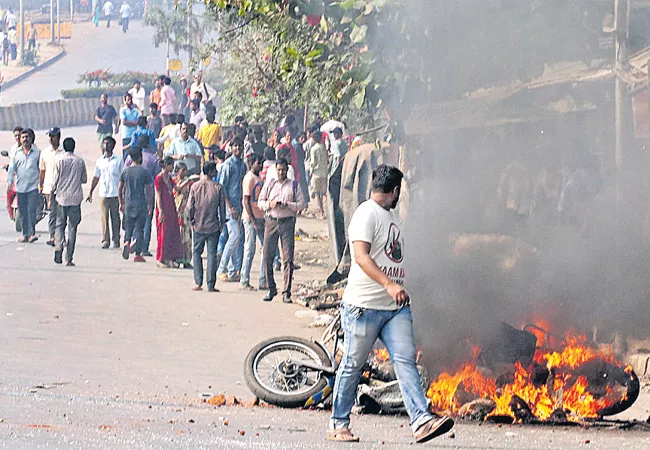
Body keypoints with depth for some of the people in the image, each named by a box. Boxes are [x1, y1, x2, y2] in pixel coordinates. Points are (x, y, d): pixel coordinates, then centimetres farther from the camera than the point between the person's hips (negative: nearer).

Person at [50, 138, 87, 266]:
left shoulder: (60, 161, -4)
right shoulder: (80, 162, 0)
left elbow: (55, 181, -3)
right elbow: (84, 179, 8)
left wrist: (51, 197, 4)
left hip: (61, 197, -1)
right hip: (75, 198, 1)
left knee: (60, 225, 12)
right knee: (72, 227, 4)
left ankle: (59, 247, -14)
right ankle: (69, 258, 1)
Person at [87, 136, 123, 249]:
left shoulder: (118, 160, 4)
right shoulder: (100, 161, 12)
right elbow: (96, 177, 16)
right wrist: (90, 192, 11)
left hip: (115, 194, -2)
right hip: (103, 193, 2)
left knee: (115, 217, 0)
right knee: (104, 218, -1)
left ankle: (116, 241, 6)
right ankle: (105, 240, 1)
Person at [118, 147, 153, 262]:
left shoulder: (125, 171, 5)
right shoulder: (145, 172, -6)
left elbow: (120, 189, 8)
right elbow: (148, 191, -6)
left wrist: (121, 203, 19)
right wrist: (150, 205, 2)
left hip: (128, 204, 3)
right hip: (141, 204, -3)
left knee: (128, 228, 12)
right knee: (139, 229, 3)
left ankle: (127, 242, -17)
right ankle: (138, 254, 3)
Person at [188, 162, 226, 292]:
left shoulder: (195, 186, -2)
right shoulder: (217, 187, -6)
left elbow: (190, 206, -2)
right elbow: (222, 207, -3)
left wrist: (191, 220, 11)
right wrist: (222, 223, 8)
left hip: (198, 226, 1)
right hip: (213, 226, -1)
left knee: (197, 253, 12)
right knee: (212, 254, 2)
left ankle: (198, 282, 6)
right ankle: (211, 285, -1)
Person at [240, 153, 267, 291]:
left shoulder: (259, 178, 15)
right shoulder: (249, 178, -12)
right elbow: (246, 200, -16)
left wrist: (264, 217, 17)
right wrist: (252, 220, -19)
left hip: (260, 217, 9)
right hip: (251, 218, -9)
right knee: (250, 250, -4)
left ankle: (263, 281, 13)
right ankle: (245, 281, 3)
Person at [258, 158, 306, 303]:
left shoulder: (294, 186, 7)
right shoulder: (269, 184, 12)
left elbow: (302, 204, 4)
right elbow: (260, 202, 13)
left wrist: (288, 205, -12)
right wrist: (270, 204, -8)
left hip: (287, 222, -2)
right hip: (271, 221, 2)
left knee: (288, 258, -5)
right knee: (268, 257, 0)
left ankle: (287, 292, -2)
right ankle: (271, 289, 13)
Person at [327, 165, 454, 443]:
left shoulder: (390, 216, 19)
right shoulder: (366, 214, -9)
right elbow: (361, 256, -22)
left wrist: (398, 290, 26)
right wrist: (389, 285, -31)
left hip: (396, 306, 8)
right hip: (364, 305, -7)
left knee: (405, 360, -7)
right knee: (352, 366, 3)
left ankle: (421, 422, -18)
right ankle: (338, 425, 14)